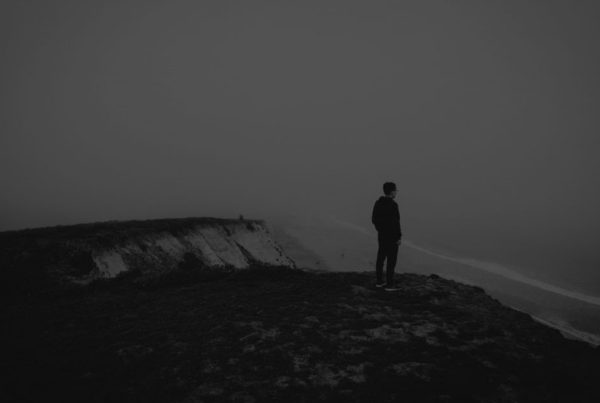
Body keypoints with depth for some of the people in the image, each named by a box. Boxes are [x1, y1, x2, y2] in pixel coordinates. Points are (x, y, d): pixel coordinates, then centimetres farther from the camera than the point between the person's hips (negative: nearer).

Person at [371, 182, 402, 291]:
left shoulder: (378, 203, 4)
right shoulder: (393, 205, -21)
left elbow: (374, 219, 9)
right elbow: (395, 223, -22)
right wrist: (399, 237, -15)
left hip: (381, 234, 8)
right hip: (392, 236, -8)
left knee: (381, 257, 14)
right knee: (391, 260, 0)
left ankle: (379, 281, 23)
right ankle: (389, 285, 5)